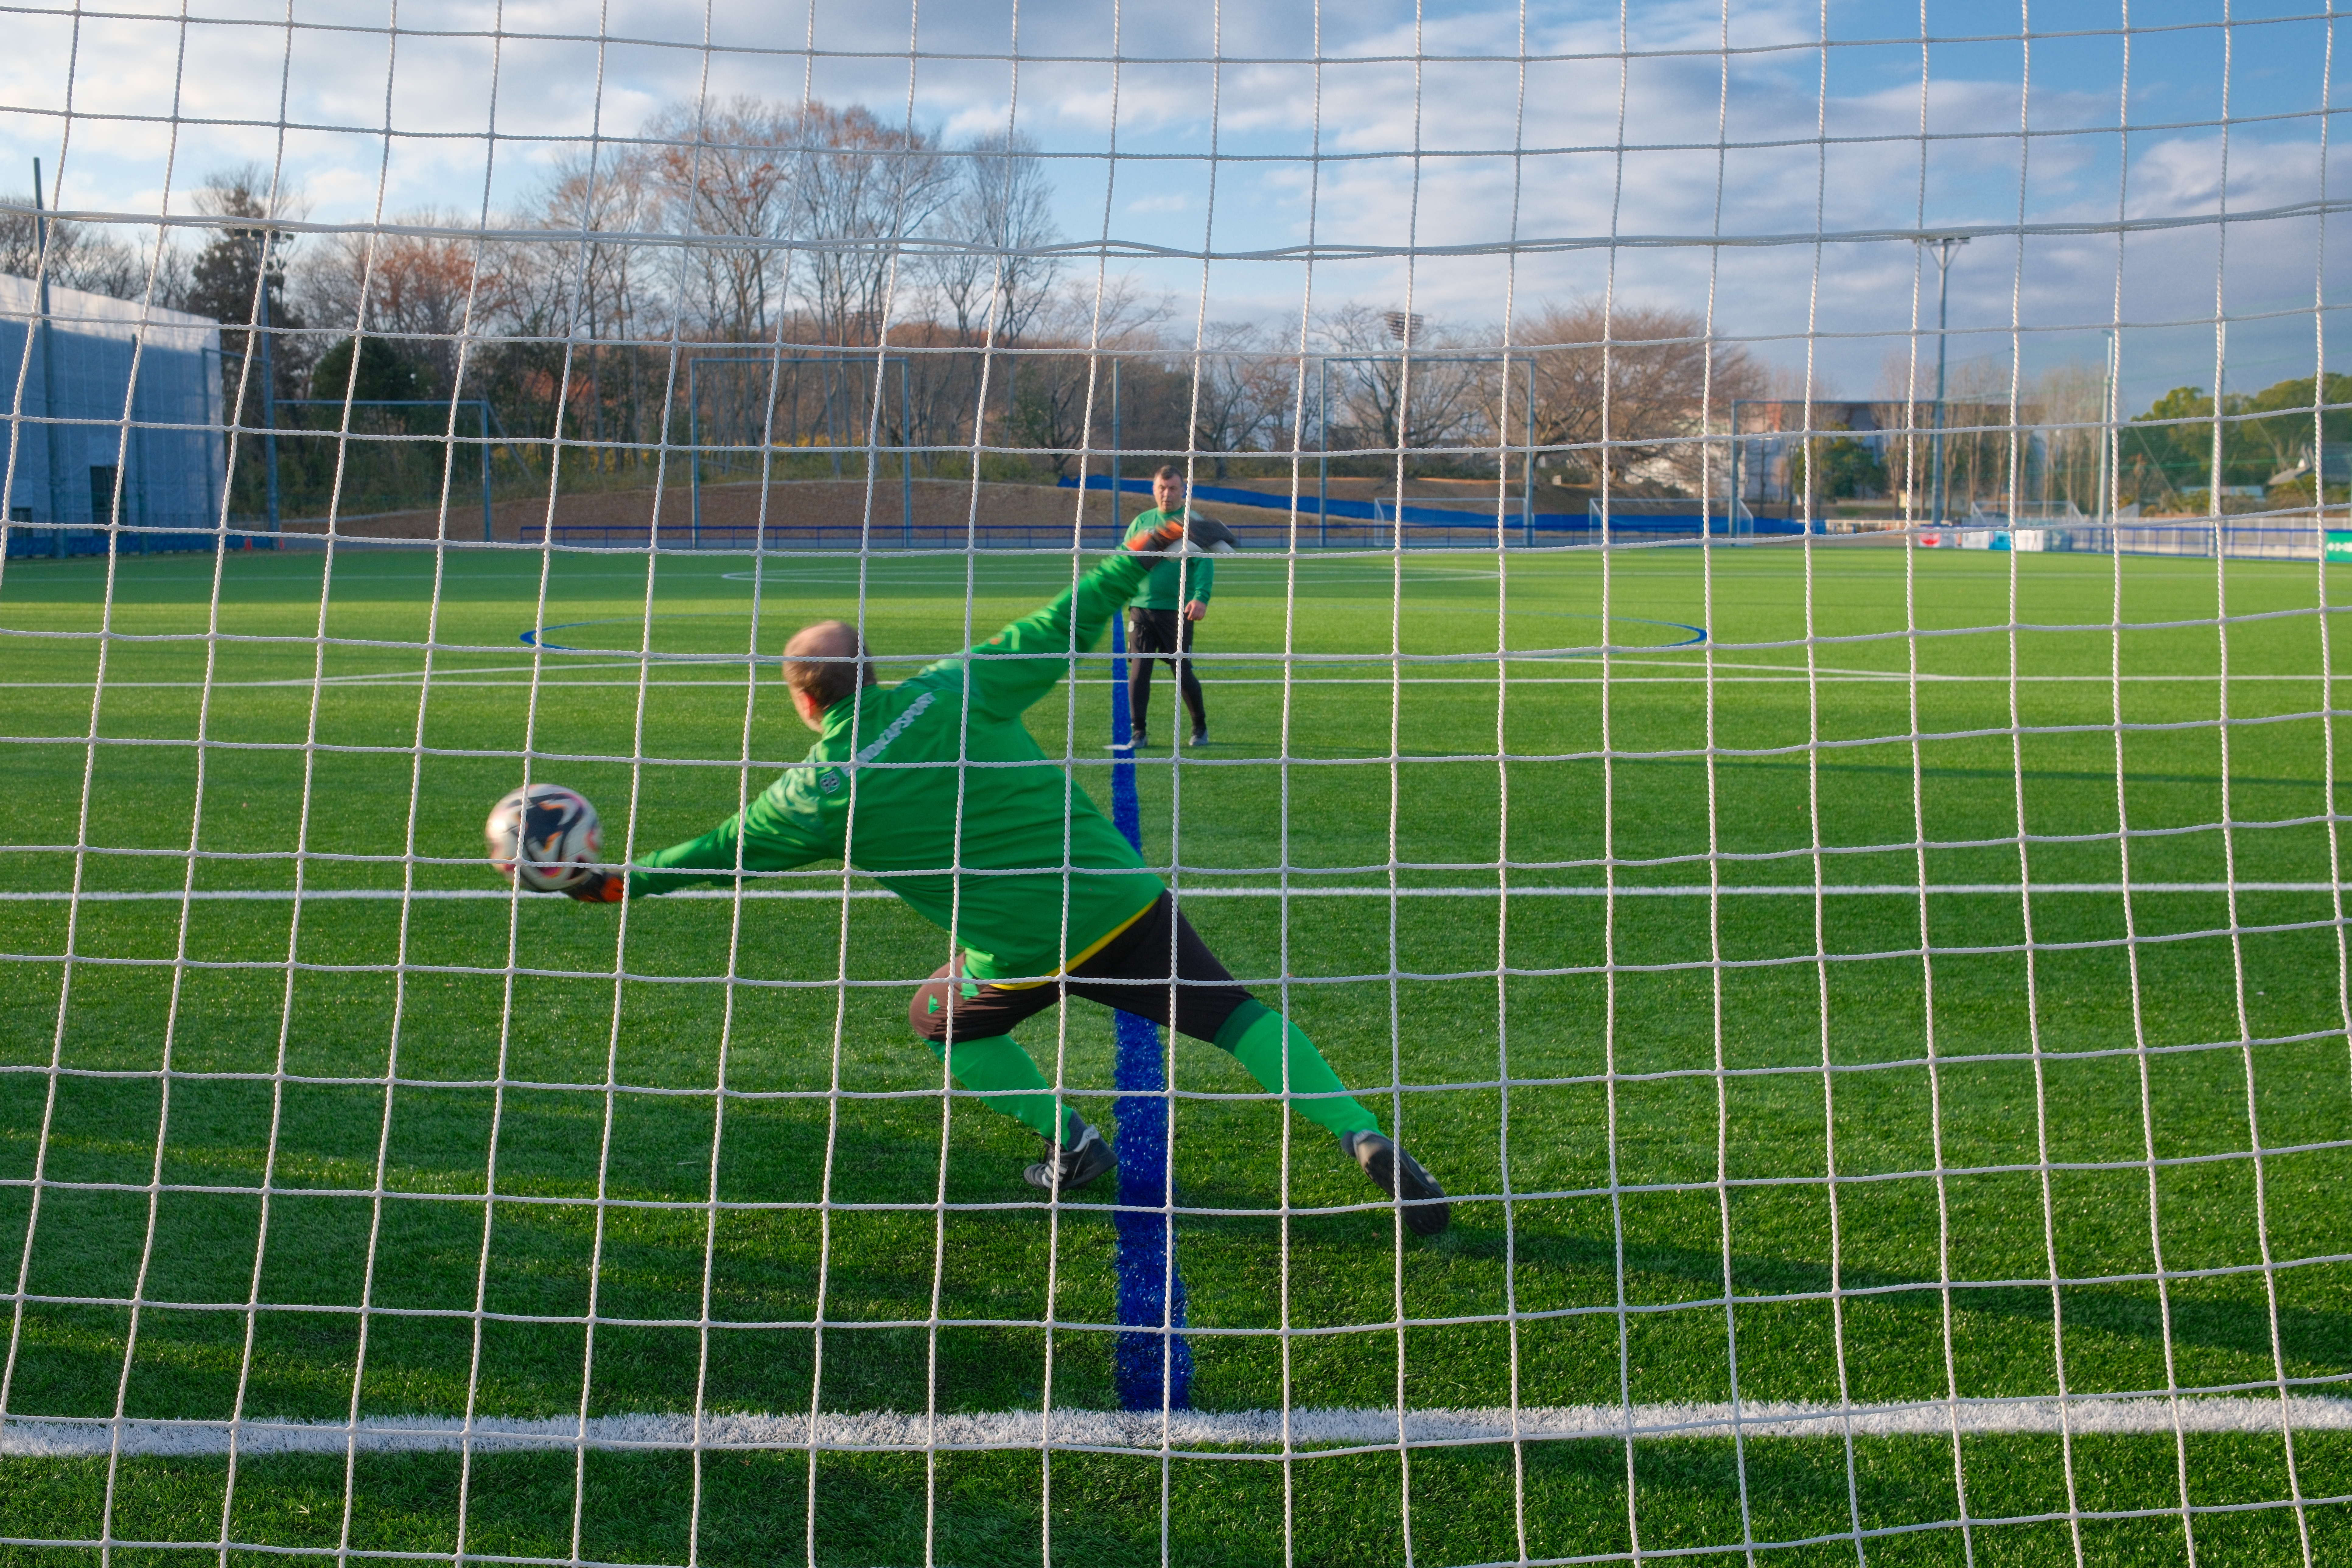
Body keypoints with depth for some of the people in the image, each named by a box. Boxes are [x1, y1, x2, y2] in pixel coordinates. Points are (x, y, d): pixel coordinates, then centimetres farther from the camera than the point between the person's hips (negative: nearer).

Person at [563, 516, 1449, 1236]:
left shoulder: (821, 794, -1)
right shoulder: (952, 689, 1)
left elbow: (729, 851, 11)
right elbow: (1053, 636, 5)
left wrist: (620, 883, 25)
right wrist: (1139, 554, 16)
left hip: (1024, 954, -2)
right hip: (1120, 902, 3)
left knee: (942, 1020, 27)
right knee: (1234, 1016, 10)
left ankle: (1071, 1144, 19)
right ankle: (1363, 1139, -4)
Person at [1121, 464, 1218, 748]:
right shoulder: (1141, 522, 13)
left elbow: (1204, 563, -7)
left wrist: (1201, 597, -22)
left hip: (1178, 611, -3)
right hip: (1141, 608, 3)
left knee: (1182, 671, 1)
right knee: (1139, 668, -4)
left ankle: (1200, 727, 21)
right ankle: (1139, 732, 4)